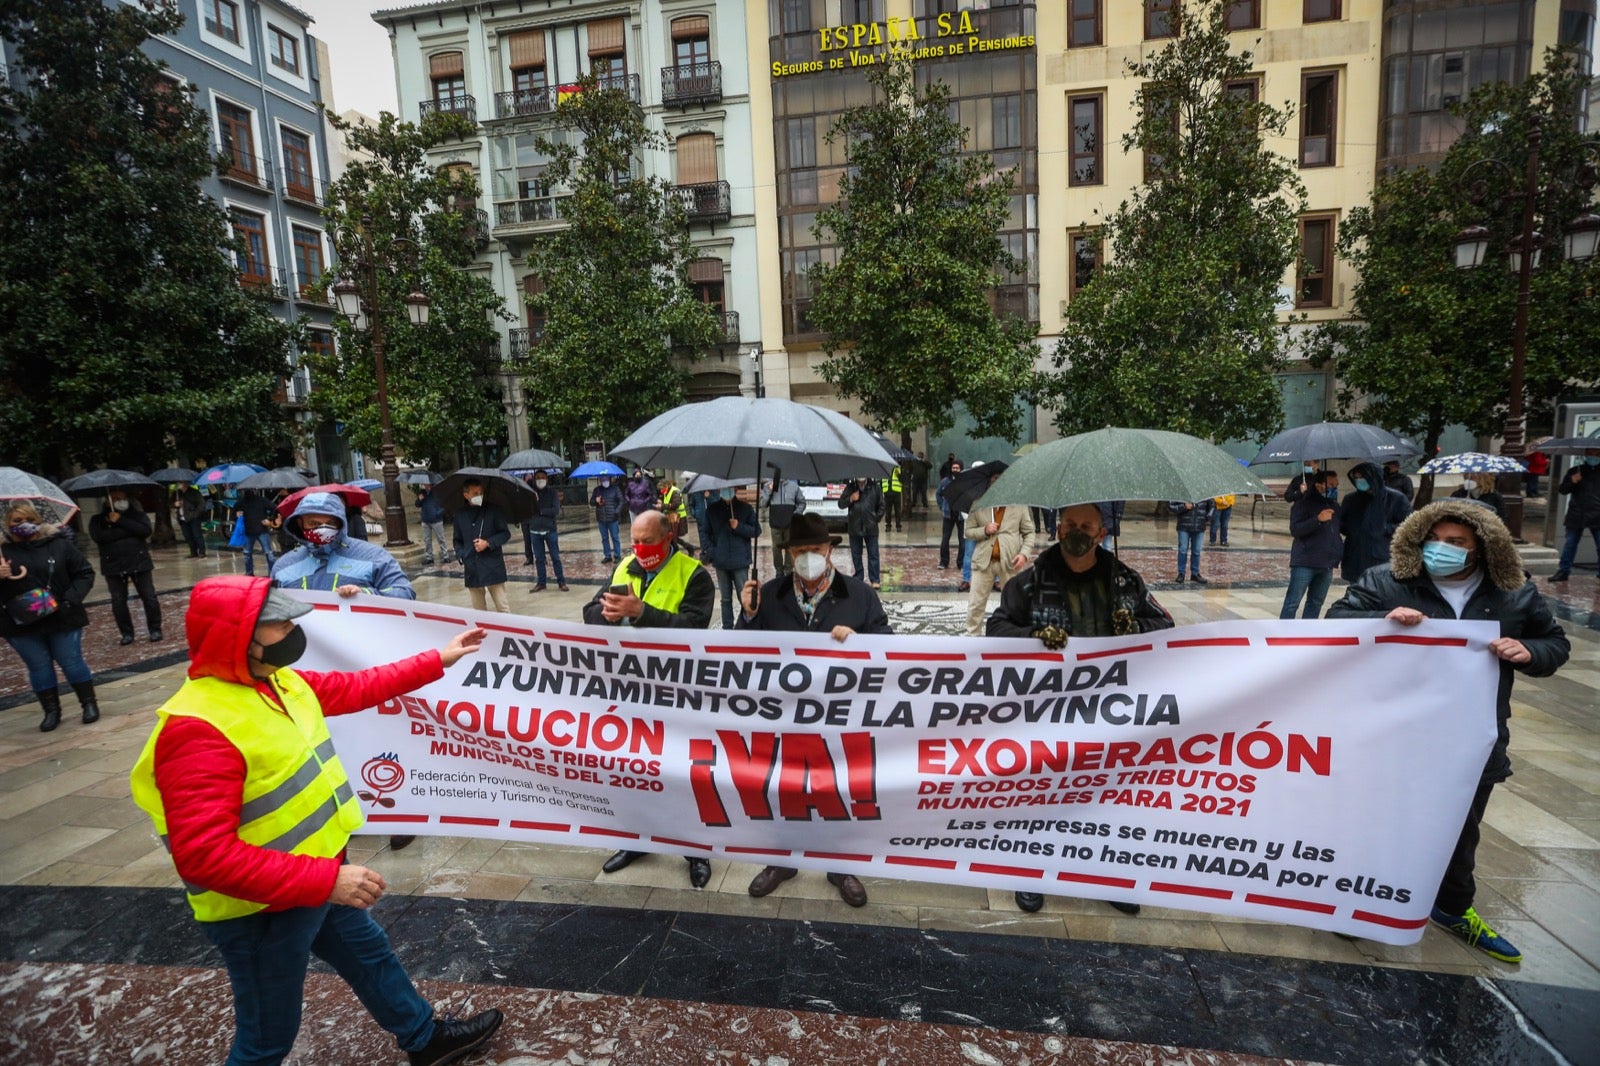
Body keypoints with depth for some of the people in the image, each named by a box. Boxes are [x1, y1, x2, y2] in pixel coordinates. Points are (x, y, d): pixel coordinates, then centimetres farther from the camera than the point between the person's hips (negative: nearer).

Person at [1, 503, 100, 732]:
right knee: (39, 668, 9)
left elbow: (85, 573, 1)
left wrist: (70, 600, -11)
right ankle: (51, 711, 21)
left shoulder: (59, 543, -3)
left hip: (63, 619, -1)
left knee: (72, 662, 5)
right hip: (21, 625, 1)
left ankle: (89, 704, 19)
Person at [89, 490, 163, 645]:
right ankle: (127, 633, 17)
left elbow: (145, 530, -13)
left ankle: (155, 629, 11)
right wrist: (129, 530, -13)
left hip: (139, 563, -1)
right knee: (118, 602, 5)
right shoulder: (98, 520, 4)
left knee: (149, 598, 0)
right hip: (113, 566, 1)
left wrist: (120, 521, -14)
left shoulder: (137, 514, 4)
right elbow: (99, 537, -14)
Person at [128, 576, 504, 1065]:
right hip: (260, 909, -9)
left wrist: (436, 661, 15)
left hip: (317, 876, 9)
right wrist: (326, 880, -33)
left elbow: (356, 688, 13)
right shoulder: (199, 729, -30)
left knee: (371, 953, 26)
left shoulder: (279, 681, -3)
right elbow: (204, 855, -33)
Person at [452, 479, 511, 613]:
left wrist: (488, 543, -14)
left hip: (492, 566, -3)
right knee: (477, 609, 11)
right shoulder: (460, 514, 6)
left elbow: (505, 533, 0)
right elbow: (458, 540, 16)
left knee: (502, 606, -4)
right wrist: (461, 556, -1)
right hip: (472, 569, 3)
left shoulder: (492, 510, -2)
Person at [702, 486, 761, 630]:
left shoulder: (745, 508, -2)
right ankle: (727, 628, 22)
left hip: (740, 560, -2)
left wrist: (739, 527, -14)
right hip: (720, 561, 3)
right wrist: (709, 551, -6)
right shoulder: (712, 509, 4)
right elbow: (706, 533, 8)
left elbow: (756, 531, 0)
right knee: (725, 598, 13)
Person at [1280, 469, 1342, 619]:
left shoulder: (1334, 506, 14)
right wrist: (1318, 520, -28)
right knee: (1293, 601, -6)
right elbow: (1294, 530, -16)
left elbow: (1337, 531, 27)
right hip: (1304, 563, -7)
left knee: (1316, 602, 11)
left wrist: (1341, 551, 15)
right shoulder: (1303, 503, -7)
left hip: (1327, 563, 7)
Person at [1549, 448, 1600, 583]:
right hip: (1576, 515, 0)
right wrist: (1572, 482, -16)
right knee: (1570, 544, 6)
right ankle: (1563, 571, 12)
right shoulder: (1575, 470, 6)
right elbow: (1562, 490, 2)